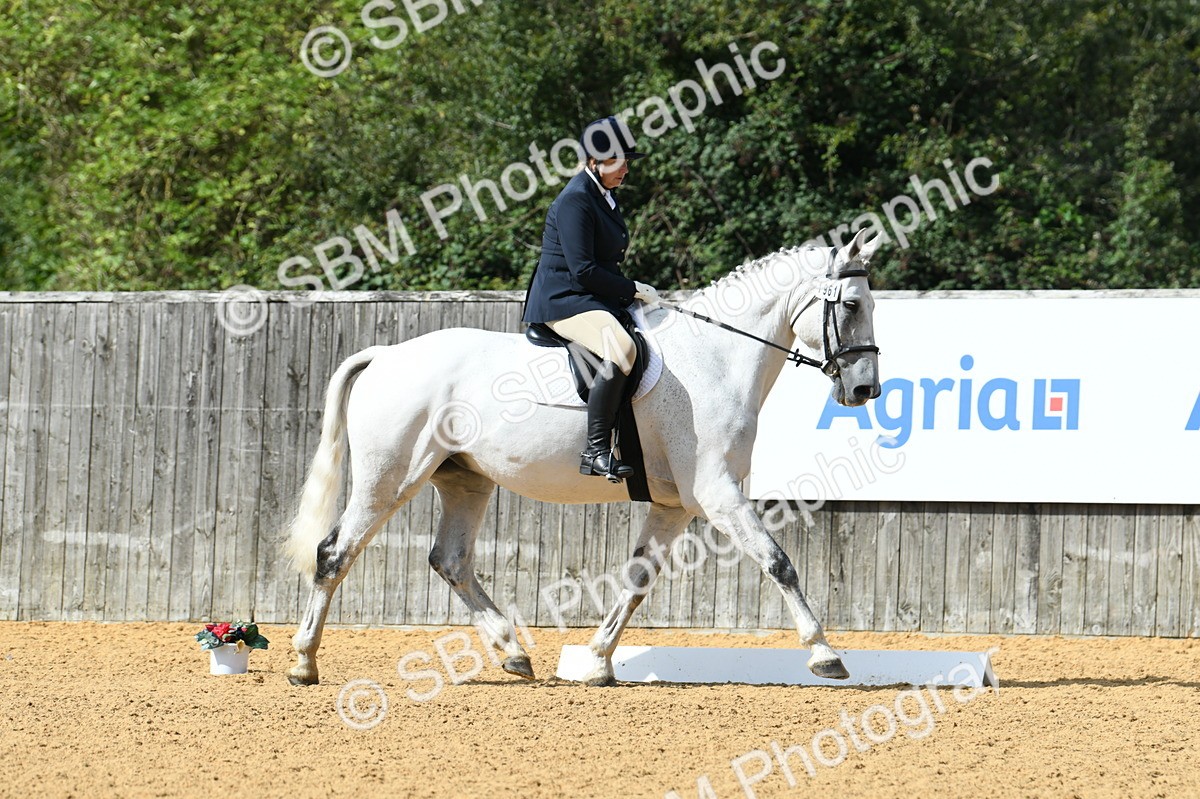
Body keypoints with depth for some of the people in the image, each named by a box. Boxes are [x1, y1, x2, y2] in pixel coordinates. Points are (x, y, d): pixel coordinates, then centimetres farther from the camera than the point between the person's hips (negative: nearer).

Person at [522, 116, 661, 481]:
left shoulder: (604, 196, 17)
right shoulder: (575, 201, -14)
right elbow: (582, 270, -20)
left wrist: (634, 291, 10)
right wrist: (634, 289, -14)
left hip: (595, 300, 11)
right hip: (564, 300, -11)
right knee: (621, 349, -35)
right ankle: (596, 451, -36)